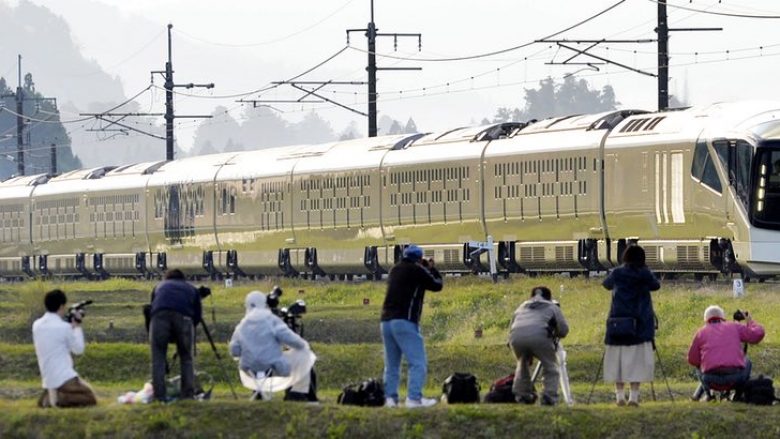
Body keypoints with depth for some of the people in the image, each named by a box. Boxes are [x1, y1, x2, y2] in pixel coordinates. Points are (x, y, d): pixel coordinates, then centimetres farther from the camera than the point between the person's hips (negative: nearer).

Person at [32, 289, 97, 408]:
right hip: (64, 379, -7)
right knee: (90, 399, 5)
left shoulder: (37, 325, 8)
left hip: (47, 380, 7)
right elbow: (78, 349, -1)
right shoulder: (64, 327, -13)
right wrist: (77, 327, 7)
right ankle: (61, 398, -15)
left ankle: (47, 398, 4)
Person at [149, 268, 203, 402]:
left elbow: (150, 310, 36)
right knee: (186, 358, 13)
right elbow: (198, 316, 27)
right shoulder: (191, 289, 35)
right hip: (184, 316, 0)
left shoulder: (159, 287, 37)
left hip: (160, 316, 0)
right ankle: (188, 394, 7)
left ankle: (159, 395, -6)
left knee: (158, 357, 4)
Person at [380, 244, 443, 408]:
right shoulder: (416, 271, -3)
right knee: (418, 362, -8)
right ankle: (414, 397, -18)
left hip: (386, 321, 8)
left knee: (391, 364, 13)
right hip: (404, 322, -8)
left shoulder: (395, 270, 17)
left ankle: (390, 397, 6)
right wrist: (432, 269, 22)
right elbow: (437, 285, 6)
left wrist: (425, 268, 29)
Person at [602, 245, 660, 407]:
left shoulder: (617, 274, 1)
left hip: (617, 323, 2)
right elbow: (656, 285, 13)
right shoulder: (645, 274, -4)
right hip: (639, 324, -2)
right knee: (636, 360, 0)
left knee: (618, 359, 8)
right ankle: (634, 395, -7)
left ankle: (620, 395, 6)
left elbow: (606, 284, 19)